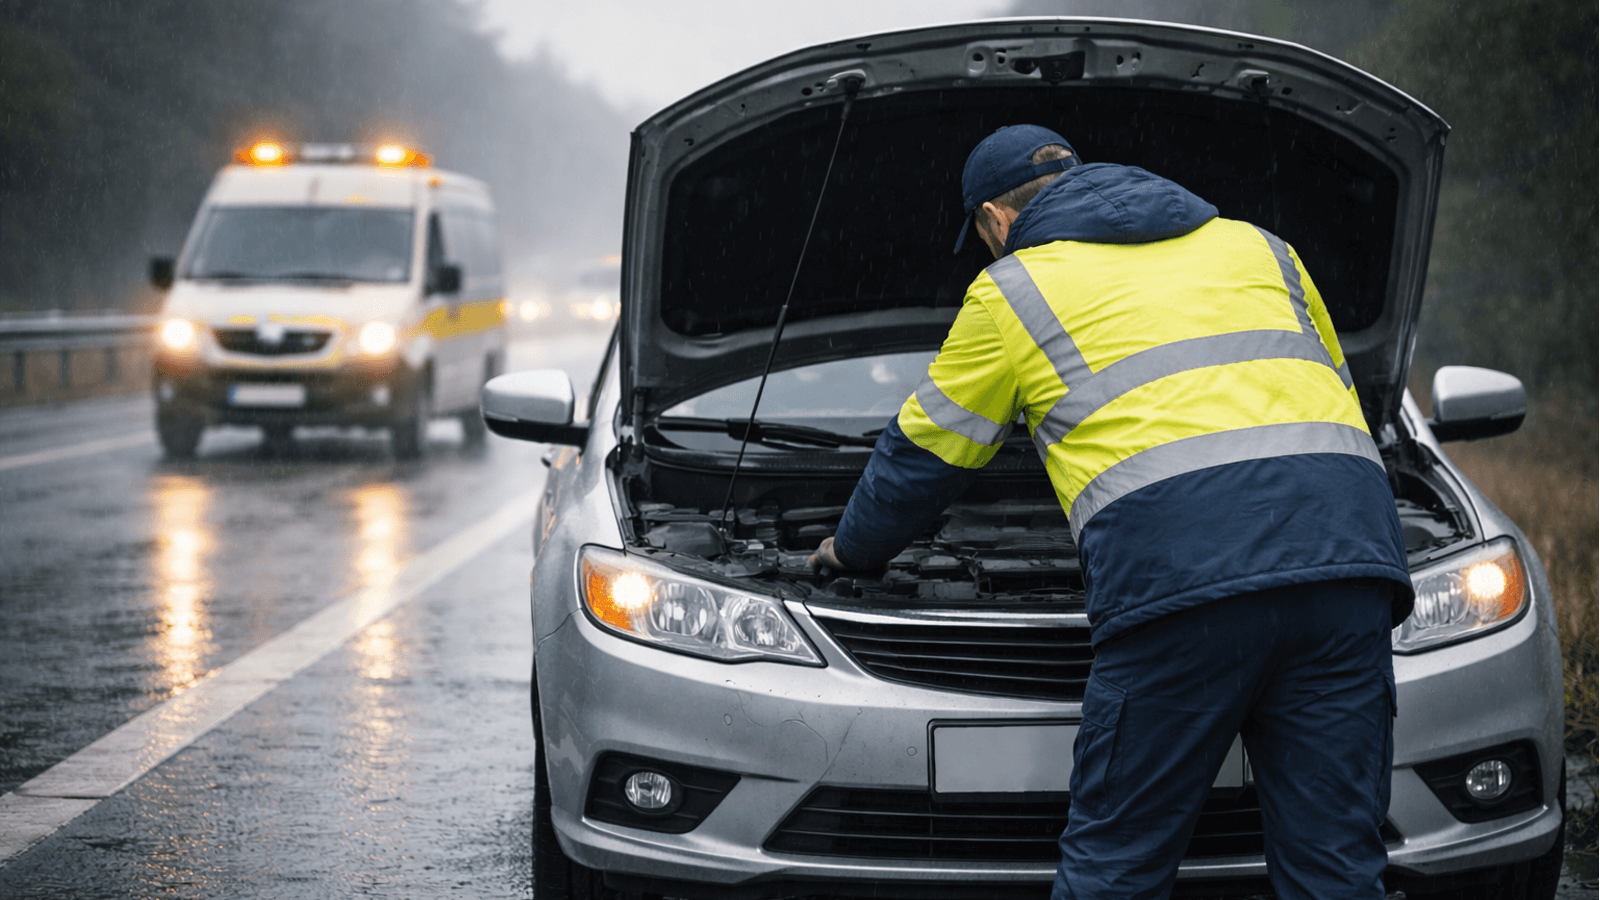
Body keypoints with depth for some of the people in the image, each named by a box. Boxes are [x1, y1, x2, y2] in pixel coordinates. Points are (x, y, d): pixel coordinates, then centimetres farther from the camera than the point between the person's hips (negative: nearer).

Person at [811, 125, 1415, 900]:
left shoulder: (1015, 290, 19)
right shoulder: (1254, 246, 30)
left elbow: (923, 455, 29)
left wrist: (853, 548, 49)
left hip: (1181, 566, -4)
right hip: (1348, 545, 5)